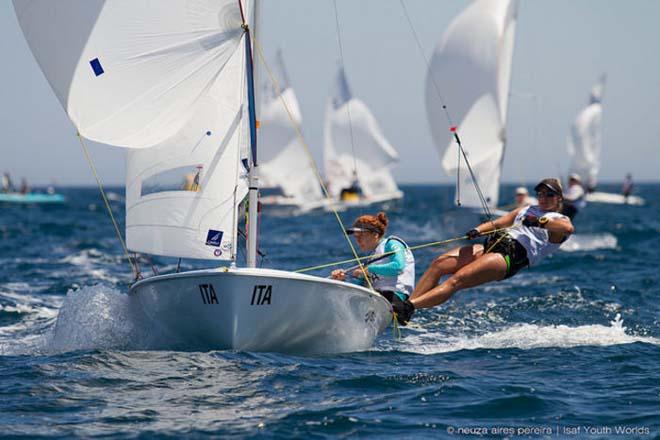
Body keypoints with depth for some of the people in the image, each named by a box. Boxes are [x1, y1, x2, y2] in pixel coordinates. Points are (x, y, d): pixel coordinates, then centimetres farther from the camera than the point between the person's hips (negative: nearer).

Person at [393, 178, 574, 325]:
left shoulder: (560, 220, 11)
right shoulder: (526, 210, 32)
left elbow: (568, 228, -14)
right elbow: (497, 223, 23)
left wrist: (540, 221, -26)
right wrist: (477, 231, 2)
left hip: (512, 256, -7)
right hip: (492, 243, 7)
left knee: (456, 280, -25)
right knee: (438, 263, -14)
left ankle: (409, 307, -36)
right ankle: (407, 304, -20)